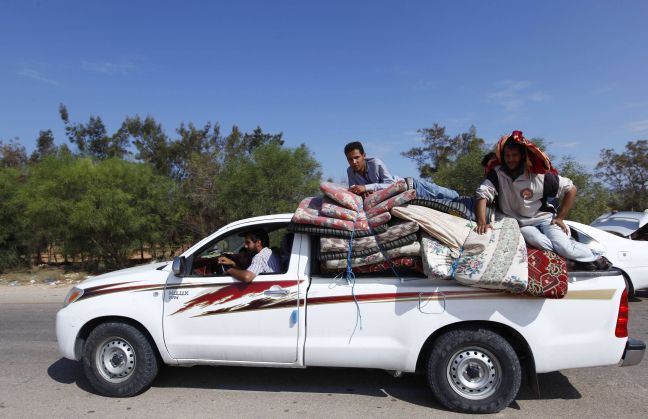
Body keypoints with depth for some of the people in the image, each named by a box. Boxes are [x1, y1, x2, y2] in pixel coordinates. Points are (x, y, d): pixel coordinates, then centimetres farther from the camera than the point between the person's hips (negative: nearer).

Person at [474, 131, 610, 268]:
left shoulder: (539, 175, -10)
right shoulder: (496, 173, -10)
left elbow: (570, 189, -1)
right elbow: (482, 195, -22)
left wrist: (559, 217, -5)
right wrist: (482, 222, -38)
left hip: (543, 218, 0)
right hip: (519, 225, 0)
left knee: (565, 248, -20)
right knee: (542, 243, -32)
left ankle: (596, 258, 8)